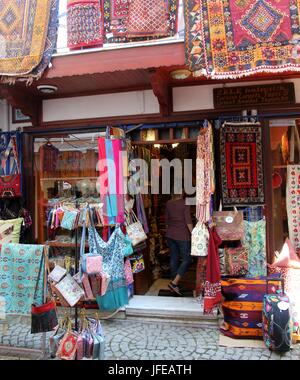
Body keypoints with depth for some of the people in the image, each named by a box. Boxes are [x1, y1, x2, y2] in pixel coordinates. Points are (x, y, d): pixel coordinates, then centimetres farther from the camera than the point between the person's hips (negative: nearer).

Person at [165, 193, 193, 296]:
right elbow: (188, 221, -14)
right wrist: (193, 235, -7)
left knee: (174, 259, 13)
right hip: (182, 236, -6)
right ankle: (174, 283, -6)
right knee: (187, 259, 3)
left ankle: (174, 283, 20)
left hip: (170, 235, 6)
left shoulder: (168, 204, 5)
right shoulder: (185, 204, -12)